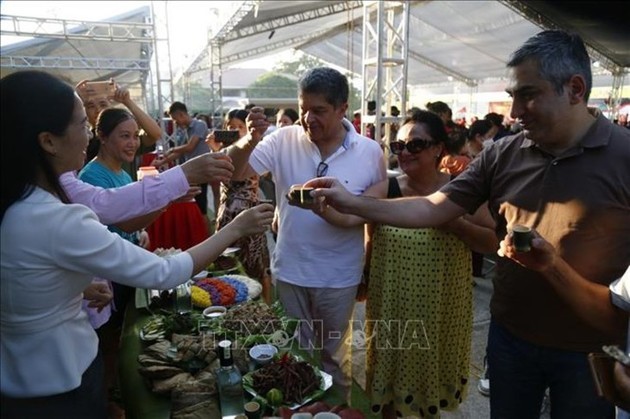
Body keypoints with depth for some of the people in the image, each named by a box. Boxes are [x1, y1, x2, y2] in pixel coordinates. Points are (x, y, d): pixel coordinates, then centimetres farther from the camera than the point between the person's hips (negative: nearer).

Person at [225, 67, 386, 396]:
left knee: (333, 352, 22)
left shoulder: (370, 153, -10)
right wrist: (250, 140, -31)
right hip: (289, 271, 1)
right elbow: (234, 172, -13)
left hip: (338, 276, -1)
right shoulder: (285, 140, -10)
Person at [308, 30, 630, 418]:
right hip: (510, 336, 3)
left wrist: (551, 264, -20)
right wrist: (351, 203, -14)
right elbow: (432, 209, -6)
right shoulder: (502, 155, -4)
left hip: (592, 352, -2)